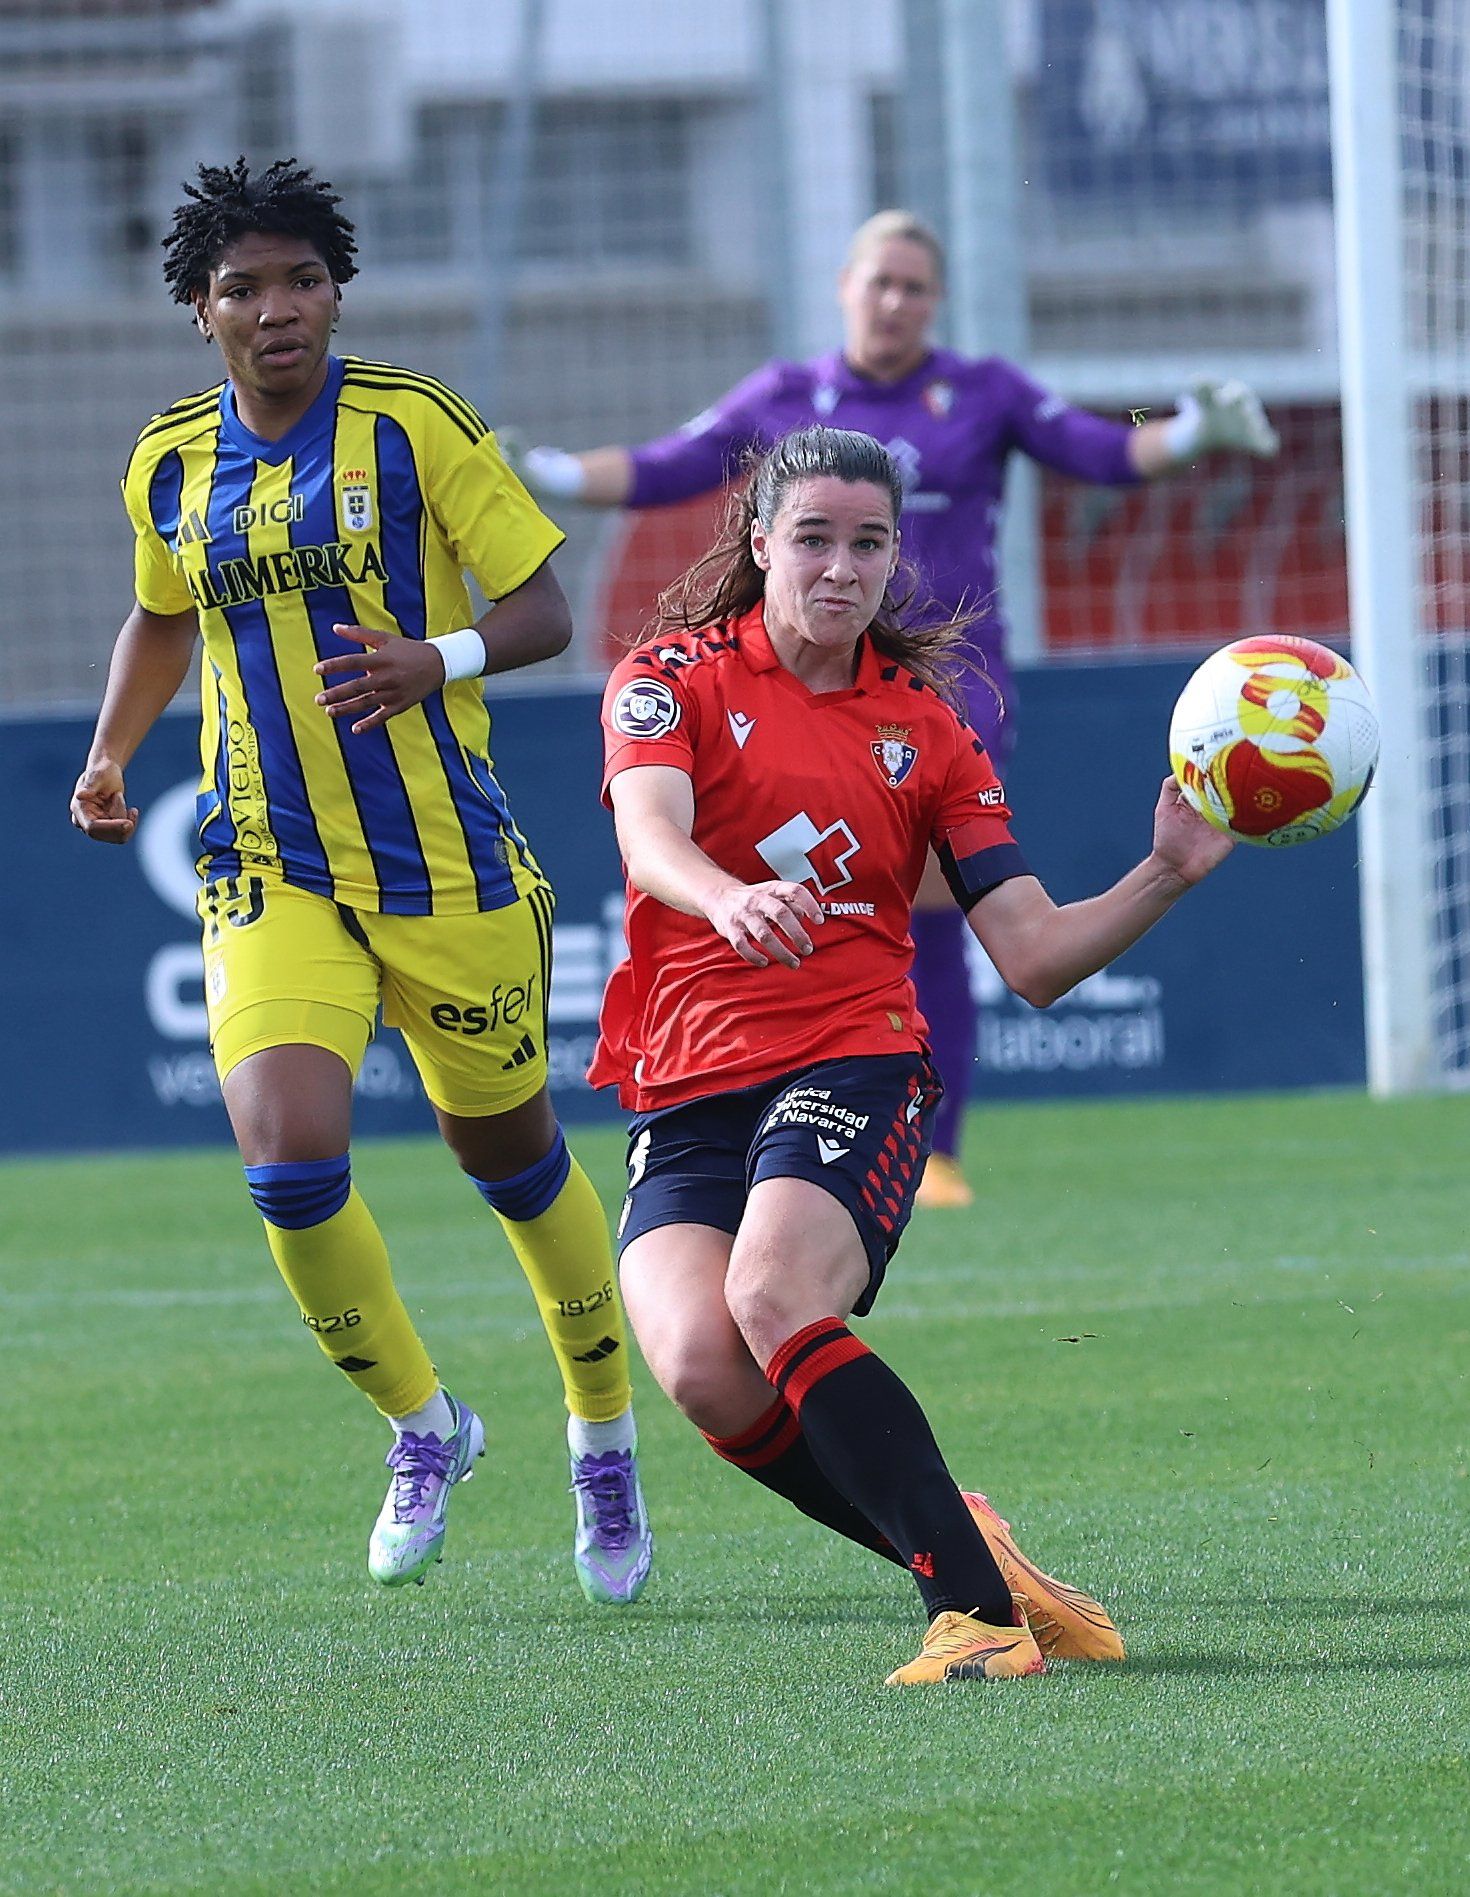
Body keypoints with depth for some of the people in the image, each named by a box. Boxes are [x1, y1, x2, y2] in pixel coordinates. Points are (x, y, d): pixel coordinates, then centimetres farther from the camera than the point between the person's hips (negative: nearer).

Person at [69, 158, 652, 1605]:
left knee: (510, 1156, 10)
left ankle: (603, 1437, 34)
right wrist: (110, 755, 11)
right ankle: (421, 1425, 6)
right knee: (288, 1160, -18)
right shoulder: (169, 466, 4)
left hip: (447, 862, -2)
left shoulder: (414, 427, -8)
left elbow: (545, 611, -7)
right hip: (269, 874, 2)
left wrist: (438, 659, -25)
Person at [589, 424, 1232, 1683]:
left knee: (774, 1300, -32)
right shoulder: (672, 681, 6)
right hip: (686, 1097, 1)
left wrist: (1166, 875, -9)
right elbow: (651, 836, -16)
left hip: (856, 1069, -1)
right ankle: (964, 1556, -12)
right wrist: (731, 899, -38)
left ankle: (979, 1610, -33)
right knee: (701, 1367, -27)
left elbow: (1033, 956, 8)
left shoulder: (924, 728, 13)